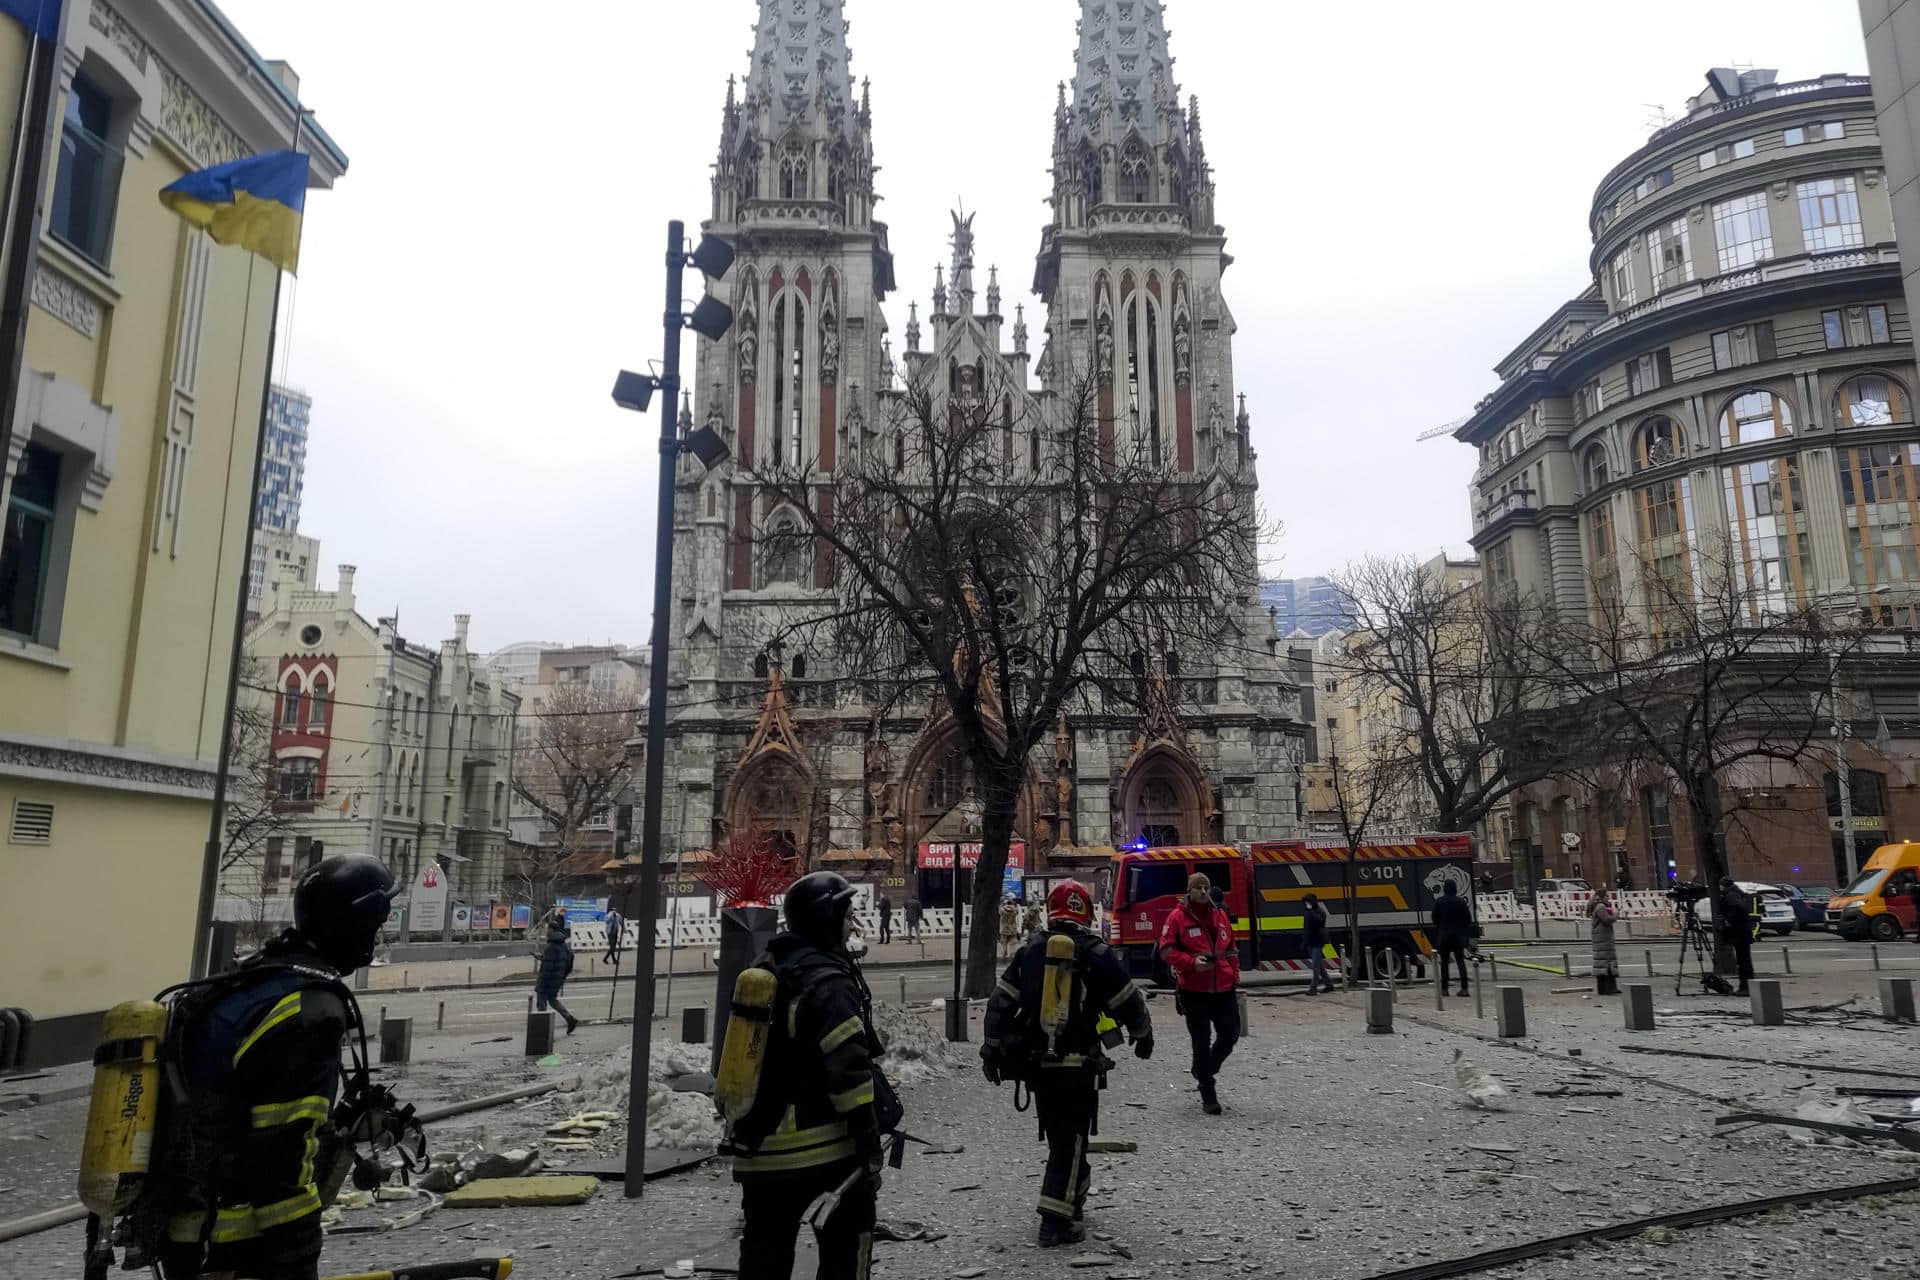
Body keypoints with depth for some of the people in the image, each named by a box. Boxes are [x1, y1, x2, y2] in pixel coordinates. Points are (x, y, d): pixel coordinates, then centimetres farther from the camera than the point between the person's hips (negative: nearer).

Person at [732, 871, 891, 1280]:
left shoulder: (764, 973, 10)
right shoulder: (827, 982, -16)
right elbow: (849, 1072, -21)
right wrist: (869, 1147, -16)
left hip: (761, 1151, 8)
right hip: (824, 1148, -8)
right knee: (845, 1244, 9)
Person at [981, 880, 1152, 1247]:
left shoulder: (1030, 950, 5)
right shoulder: (1095, 952, -9)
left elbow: (999, 1003, 6)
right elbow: (1129, 1003, -3)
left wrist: (991, 1050, 13)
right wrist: (1143, 1034, 16)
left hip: (1034, 1062, 5)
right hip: (1078, 1064, -5)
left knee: (1059, 1134, 20)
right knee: (1070, 1139, 1)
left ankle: (1071, 1199, 34)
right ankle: (1055, 1221, -3)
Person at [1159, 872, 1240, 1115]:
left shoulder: (1221, 916, 10)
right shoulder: (1177, 917, -4)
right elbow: (1166, 950, -5)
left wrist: (1235, 977, 12)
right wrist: (1192, 961, -19)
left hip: (1224, 989, 5)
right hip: (1194, 990, -4)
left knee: (1230, 1034, 8)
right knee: (1202, 1041, 1)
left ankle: (1204, 1070, 35)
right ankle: (1208, 1096, 12)